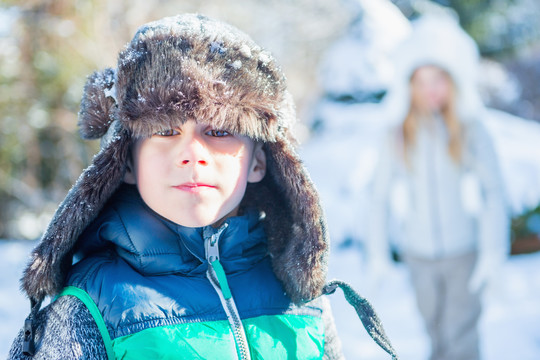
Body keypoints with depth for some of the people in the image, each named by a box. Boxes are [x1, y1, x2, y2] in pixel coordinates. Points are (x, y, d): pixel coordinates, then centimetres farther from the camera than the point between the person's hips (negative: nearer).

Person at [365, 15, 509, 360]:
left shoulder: (471, 132, -6)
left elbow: (494, 193, -6)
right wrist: (377, 253, 2)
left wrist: (493, 251, -12)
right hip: (419, 255, 2)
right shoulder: (398, 138, -1)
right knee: (437, 330, 15)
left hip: (464, 253, -2)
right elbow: (380, 196, 4)